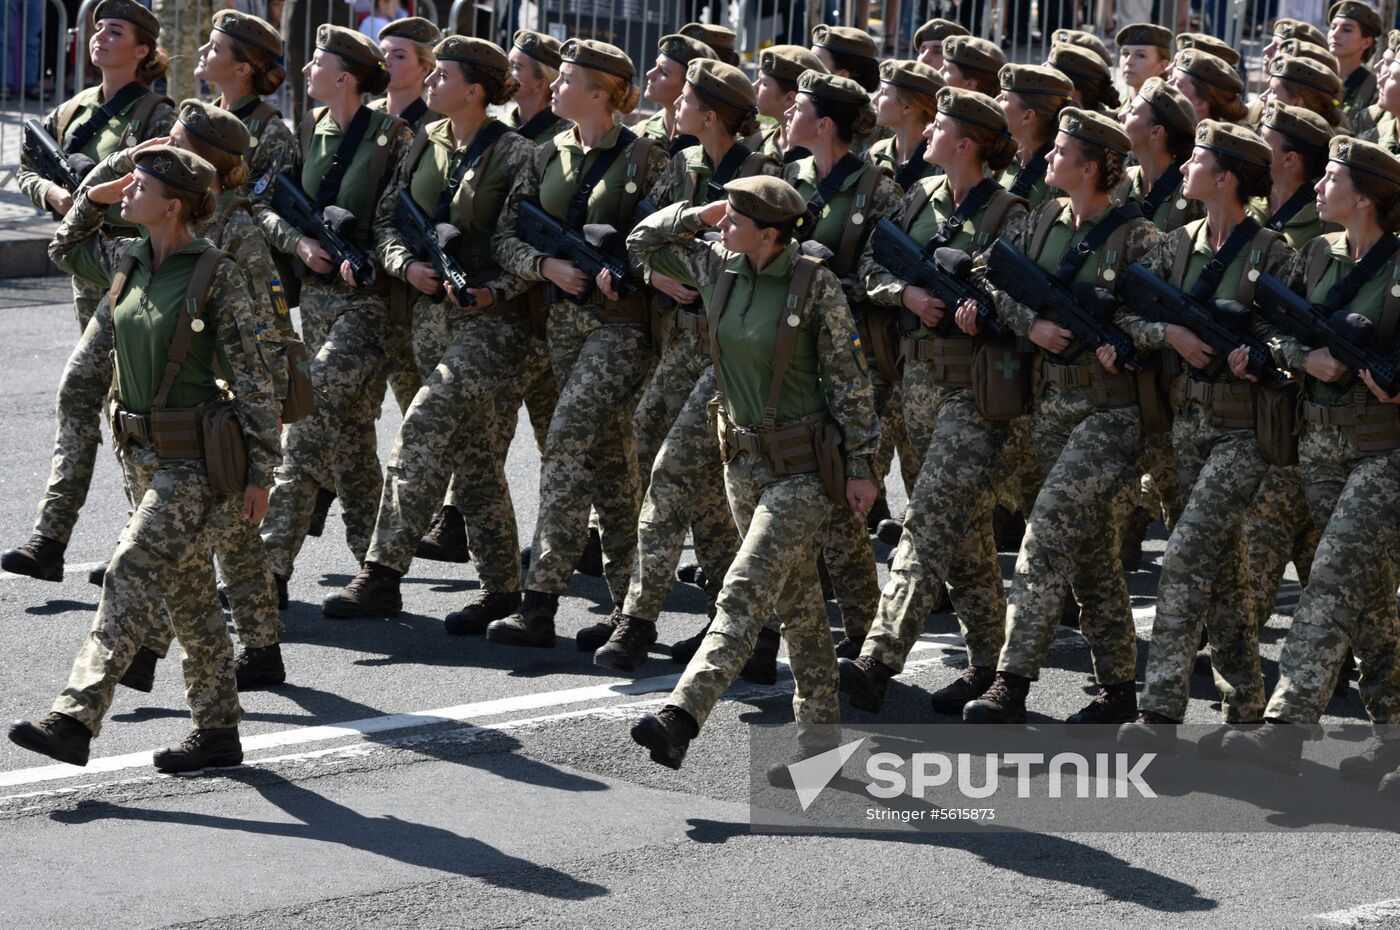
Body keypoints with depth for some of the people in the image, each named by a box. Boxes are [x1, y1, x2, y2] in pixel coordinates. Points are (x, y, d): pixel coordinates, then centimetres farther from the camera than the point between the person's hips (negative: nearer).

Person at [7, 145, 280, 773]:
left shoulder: (217, 275, -13)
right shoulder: (127, 261, 7)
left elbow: (253, 378, -11)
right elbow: (65, 250, 29)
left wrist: (260, 471, -12)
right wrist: (95, 196, 12)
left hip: (198, 461, -7)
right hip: (146, 456, 8)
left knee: (132, 574, -16)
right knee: (188, 594, 12)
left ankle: (75, 720, -21)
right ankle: (218, 732, 20)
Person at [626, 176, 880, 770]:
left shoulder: (816, 286, -14)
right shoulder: (718, 268, 2)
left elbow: (850, 381, -9)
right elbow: (644, 241, 16)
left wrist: (860, 467, -9)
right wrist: (697, 215, 1)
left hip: (803, 469, -7)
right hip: (743, 460, 7)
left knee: (744, 594, -16)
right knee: (796, 597, 16)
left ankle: (680, 719, -27)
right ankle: (820, 722, 26)